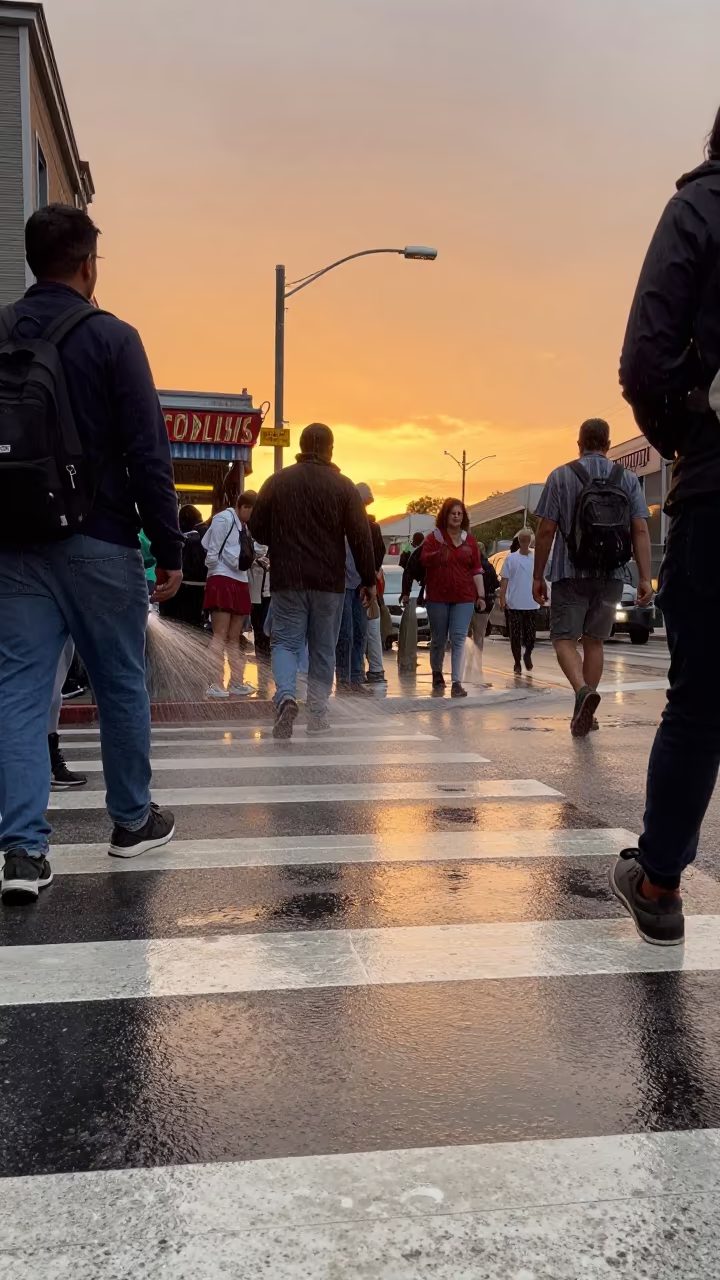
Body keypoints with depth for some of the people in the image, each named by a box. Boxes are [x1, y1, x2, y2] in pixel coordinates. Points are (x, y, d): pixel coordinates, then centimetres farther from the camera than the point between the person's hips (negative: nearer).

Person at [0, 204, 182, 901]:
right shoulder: (111, 337, -6)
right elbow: (148, 452, -10)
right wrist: (168, 548, -5)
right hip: (99, 542, -3)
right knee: (121, 685, 11)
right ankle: (133, 821, 26)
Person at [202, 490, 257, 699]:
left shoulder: (244, 526, 16)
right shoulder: (224, 519, -11)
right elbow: (212, 553, -11)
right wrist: (214, 576, -2)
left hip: (239, 583, 9)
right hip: (222, 582, -9)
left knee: (234, 638, 12)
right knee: (220, 636, -8)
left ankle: (237, 683, 17)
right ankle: (215, 685, -5)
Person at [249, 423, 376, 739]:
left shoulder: (277, 482, 2)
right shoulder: (343, 487, -1)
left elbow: (257, 530, 6)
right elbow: (361, 537, -3)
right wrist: (369, 580, 4)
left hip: (287, 580, 0)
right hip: (329, 582, 0)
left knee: (286, 641, 5)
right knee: (323, 648, 11)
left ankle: (286, 695, -21)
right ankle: (318, 714, 14)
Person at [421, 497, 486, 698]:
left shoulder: (469, 539, 8)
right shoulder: (434, 536, 2)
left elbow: (476, 569, 8)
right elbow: (424, 559, -11)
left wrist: (481, 595, 3)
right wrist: (437, 555, -32)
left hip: (463, 598, 1)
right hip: (437, 597, -1)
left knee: (459, 639, -7)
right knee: (438, 639, 8)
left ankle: (457, 683, -9)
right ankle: (437, 676, 27)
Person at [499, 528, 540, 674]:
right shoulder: (511, 558, 2)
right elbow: (504, 580, 3)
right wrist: (502, 598, -3)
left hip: (532, 604, 1)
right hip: (514, 604, -1)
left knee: (530, 635, 4)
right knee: (515, 636, 2)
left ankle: (527, 655, 32)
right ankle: (517, 663, 13)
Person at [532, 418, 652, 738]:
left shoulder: (561, 476, 0)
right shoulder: (628, 479, 7)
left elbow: (546, 531, -4)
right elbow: (640, 531, -1)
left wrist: (537, 575, 2)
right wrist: (645, 578, -1)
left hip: (570, 573, -3)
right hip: (611, 575, 3)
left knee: (564, 639, 3)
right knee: (594, 642, 13)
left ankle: (583, 689, -24)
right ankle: (584, 714, 16)